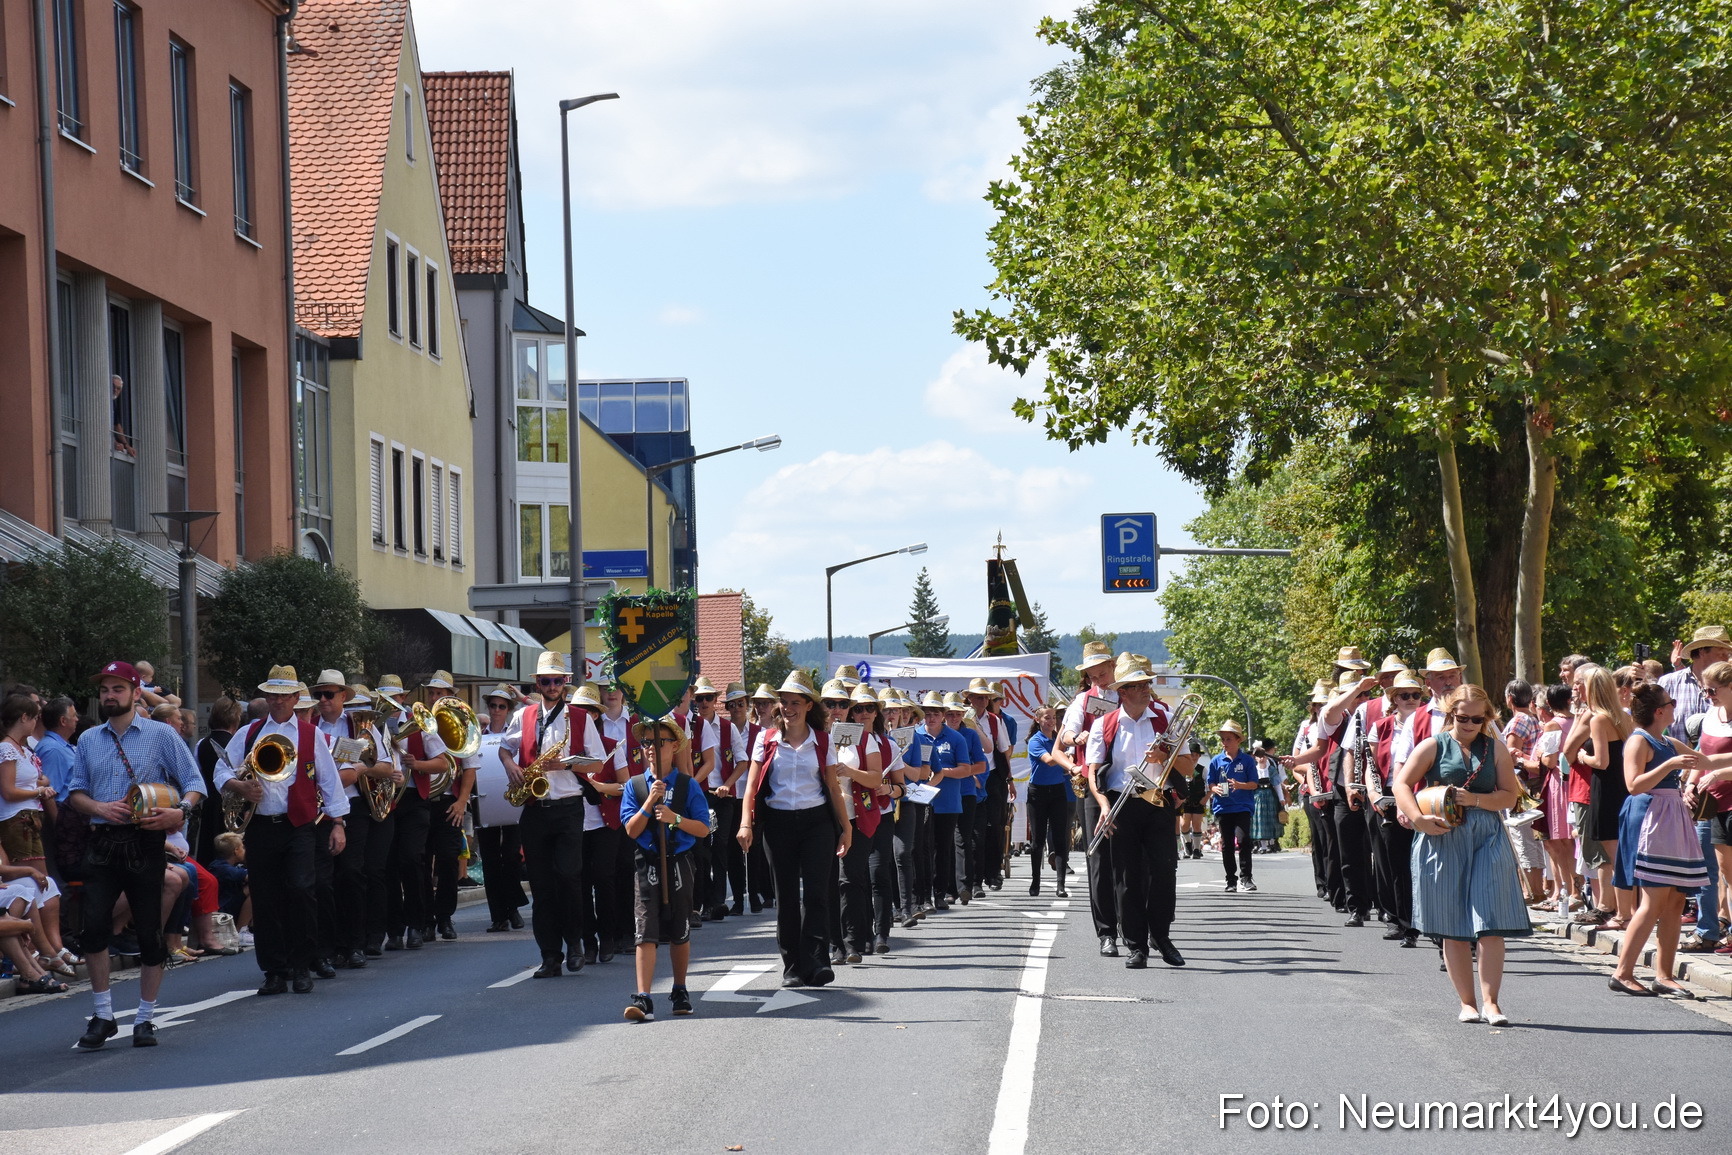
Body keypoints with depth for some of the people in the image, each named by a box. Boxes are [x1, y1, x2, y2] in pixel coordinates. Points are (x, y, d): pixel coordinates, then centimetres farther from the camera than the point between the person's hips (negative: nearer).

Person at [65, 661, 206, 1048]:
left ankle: (145, 1019, 13)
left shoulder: (162, 736, 3)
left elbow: (194, 783, 1)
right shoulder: (89, 741, 14)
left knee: (151, 934, 1)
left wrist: (181, 810, -19)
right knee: (94, 926, -10)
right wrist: (99, 808, -7)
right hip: (102, 844, 2)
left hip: (145, 845, -2)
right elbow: (74, 791, 13)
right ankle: (103, 1016, 3)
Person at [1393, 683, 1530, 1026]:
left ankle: (1490, 1002, -5)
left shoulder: (1496, 749, 10)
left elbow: (1509, 795, 5)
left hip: (1487, 839, 1)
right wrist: (1418, 819, -16)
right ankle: (1467, 1002, 9)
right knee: (1453, 928, 2)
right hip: (1444, 839, -1)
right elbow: (1402, 784, -1)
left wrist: (1475, 799, -12)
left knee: (1490, 925, -8)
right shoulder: (1434, 745, 5)